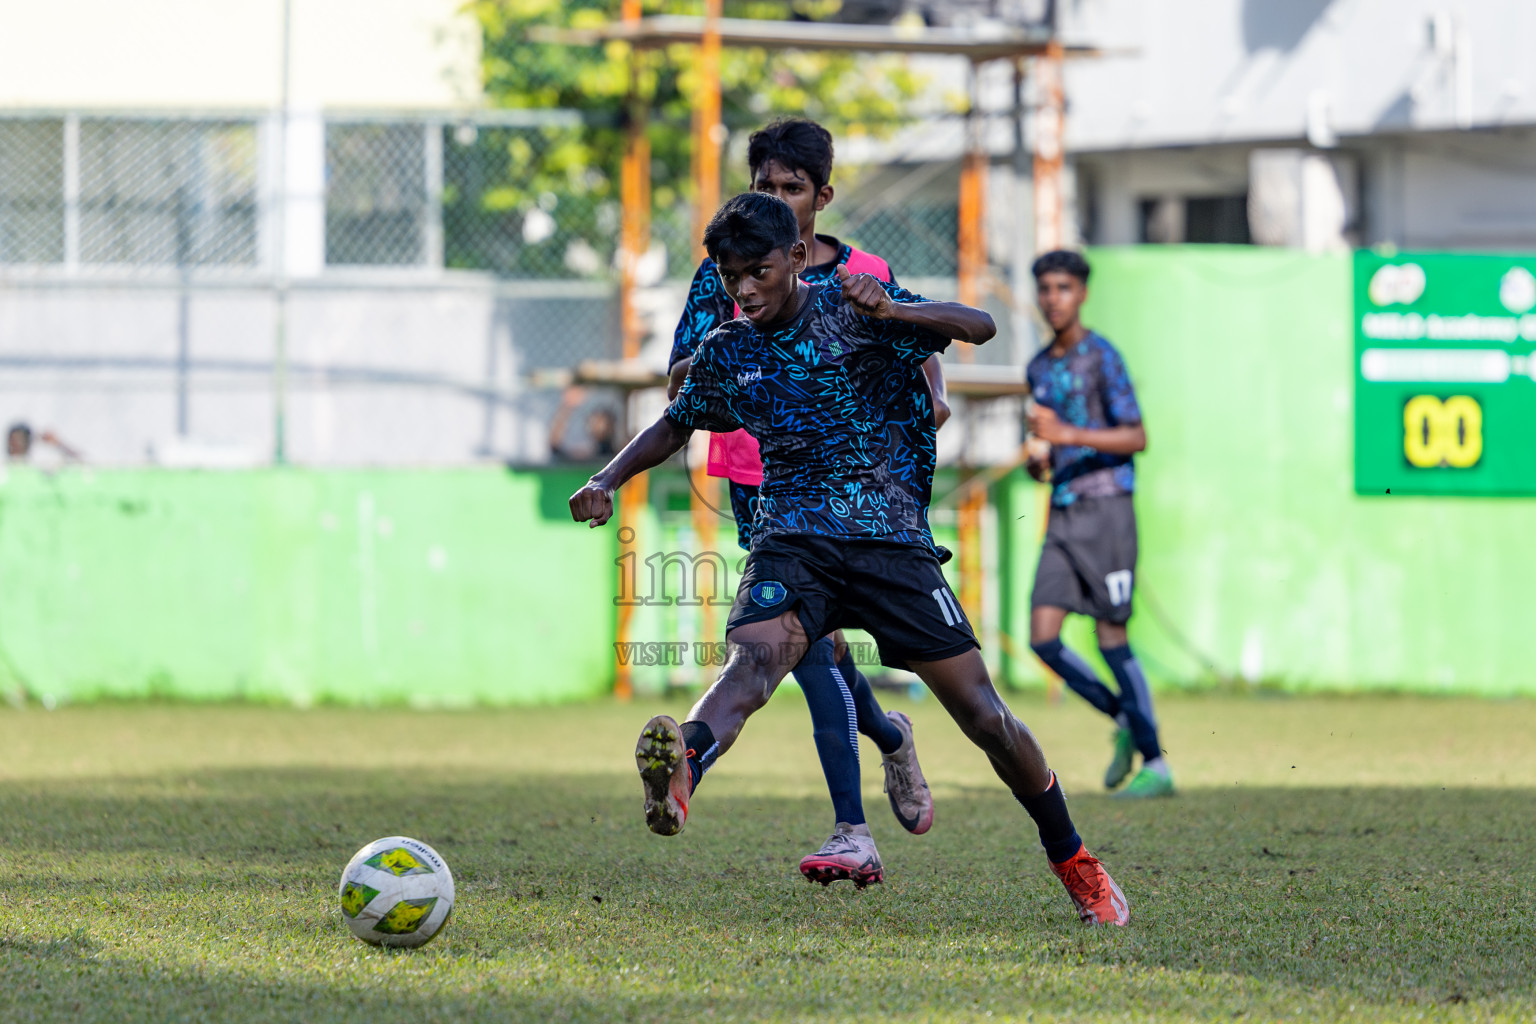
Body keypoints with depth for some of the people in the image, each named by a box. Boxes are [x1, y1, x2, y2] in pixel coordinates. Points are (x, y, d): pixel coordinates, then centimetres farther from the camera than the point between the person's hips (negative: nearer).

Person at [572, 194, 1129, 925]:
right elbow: (674, 426, 28)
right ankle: (679, 779, -61)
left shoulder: (847, 309, -1)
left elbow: (979, 327, -9)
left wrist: (890, 310, -26)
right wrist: (608, 480, 12)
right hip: (792, 539, 2)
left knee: (978, 708, -3)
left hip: (887, 534, -2)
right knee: (751, 658, -30)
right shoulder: (725, 355, 10)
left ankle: (1073, 862, 16)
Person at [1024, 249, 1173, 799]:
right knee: (1043, 637, -4)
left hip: (1107, 510, -7)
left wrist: (1066, 435, -23)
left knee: (1112, 637, -7)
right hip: (1063, 516, 7)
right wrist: (1040, 462, 5)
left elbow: (1136, 438, -14)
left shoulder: (1102, 357, -7)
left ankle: (1155, 766, 0)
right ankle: (1124, 721, 16)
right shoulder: (1039, 368, 15)